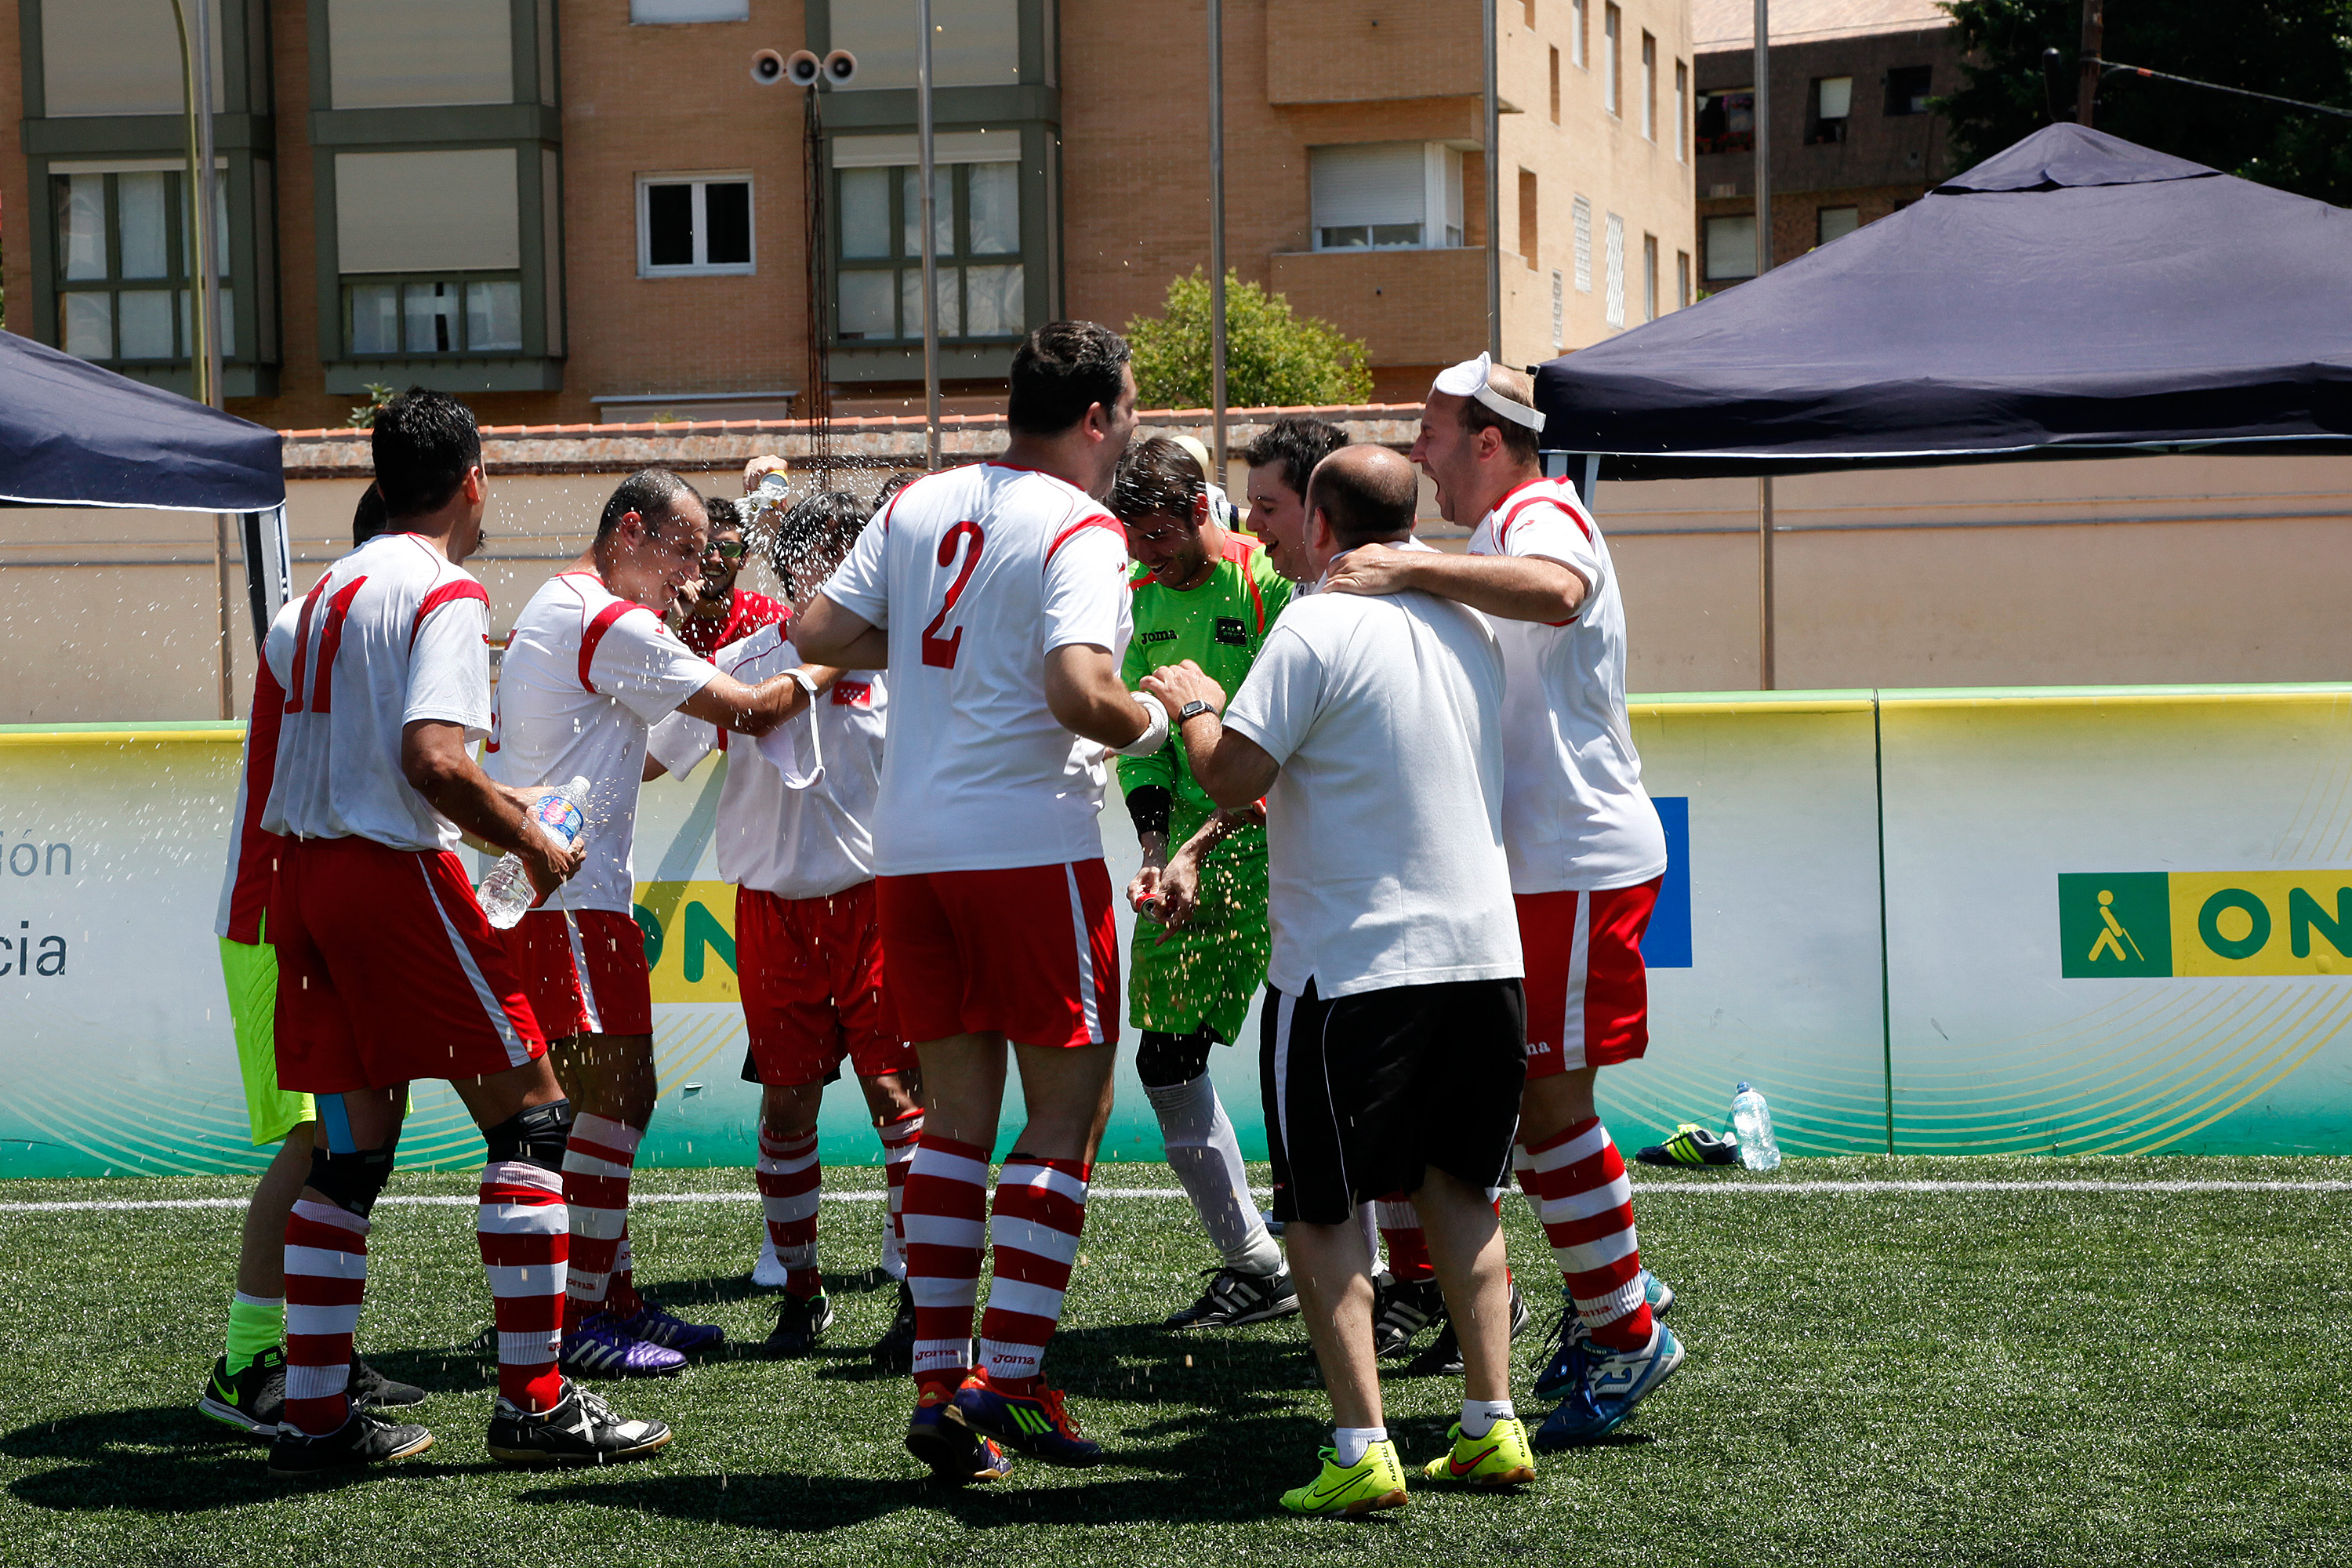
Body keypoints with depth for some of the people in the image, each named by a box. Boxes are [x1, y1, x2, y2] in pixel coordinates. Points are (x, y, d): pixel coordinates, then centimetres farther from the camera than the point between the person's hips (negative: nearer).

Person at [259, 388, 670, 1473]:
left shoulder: (330, 589, 18)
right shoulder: (447, 593, -9)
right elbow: (431, 759, -21)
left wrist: (483, 802, 32)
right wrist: (531, 844, -8)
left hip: (302, 871, 8)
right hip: (394, 873, -8)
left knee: (352, 1145, 11)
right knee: (528, 1115, 0)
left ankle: (314, 1414, 8)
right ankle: (534, 1404, -2)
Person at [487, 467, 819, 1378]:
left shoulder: (556, 607, 20)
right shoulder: (612, 621, -13)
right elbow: (747, 710, -10)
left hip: (533, 886, 11)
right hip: (569, 892, -11)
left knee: (615, 1093, 14)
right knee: (614, 1094, -9)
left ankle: (613, 1298, 19)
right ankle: (576, 1320, -9)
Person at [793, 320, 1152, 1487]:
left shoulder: (921, 503, 11)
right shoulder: (1079, 530, -10)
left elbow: (817, 633, 10)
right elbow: (1077, 694, -22)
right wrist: (1156, 722, -4)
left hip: (911, 851, 6)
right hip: (1034, 847, -6)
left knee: (955, 1112, 13)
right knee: (1067, 1114, 3)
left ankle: (939, 1384, 10)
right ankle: (1010, 1383, -5)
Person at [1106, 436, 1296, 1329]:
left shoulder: (1269, 584, -14)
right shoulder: (1140, 597, 9)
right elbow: (1138, 736, 9)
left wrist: (1200, 850, -23)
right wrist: (1154, 847, -6)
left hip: (1274, 840, -7)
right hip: (1187, 843, 7)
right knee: (1166, 1057, 6)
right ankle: (1254, 1267, 16)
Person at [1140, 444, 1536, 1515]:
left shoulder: (1317, 626, -12)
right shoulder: (1467, 627, 11)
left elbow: (1231, 778, -16)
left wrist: (1195, 704, 5)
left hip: (1352, 965, -6)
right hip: (1483, 950, 6)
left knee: (1321, 1208, 1)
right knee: (1456, 1187, 18)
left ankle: (1362, 1448, -8)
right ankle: (1492, 1426, 14)